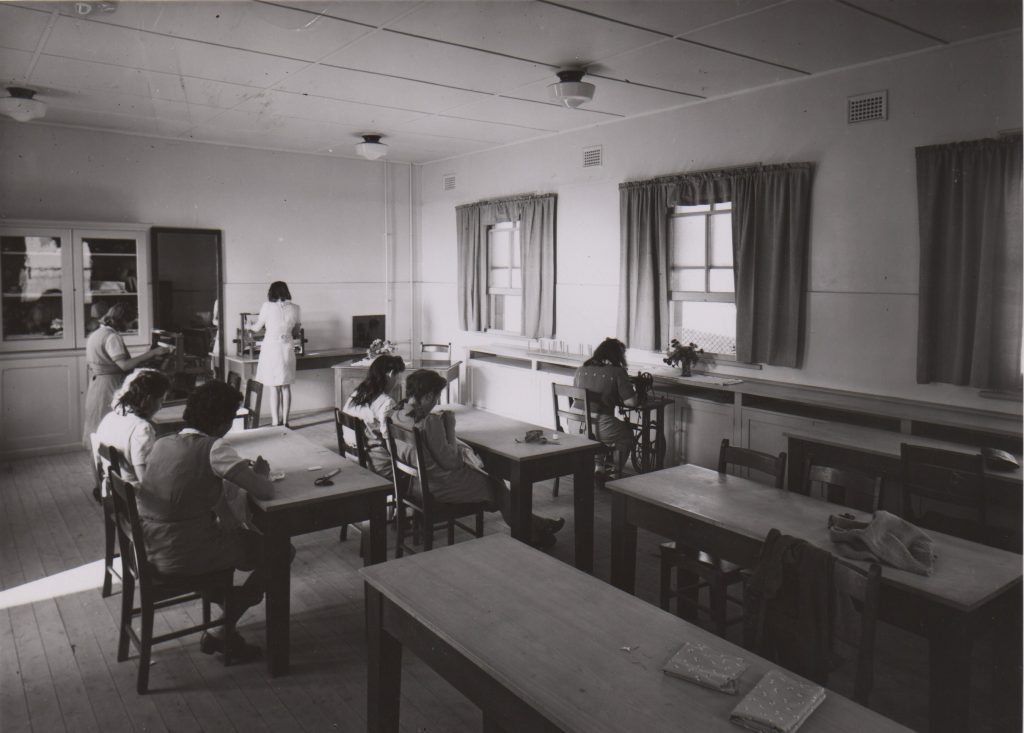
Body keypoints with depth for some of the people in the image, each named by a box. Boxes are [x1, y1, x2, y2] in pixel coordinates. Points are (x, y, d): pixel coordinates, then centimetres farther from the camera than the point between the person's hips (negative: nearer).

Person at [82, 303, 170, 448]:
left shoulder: (94, 335, 15)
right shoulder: (112, 337, -16)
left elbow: (89, 364, 21)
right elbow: (124, 365, -27)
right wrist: (153, 353, -26)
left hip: (95, 388, 10)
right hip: (110, 389, -10)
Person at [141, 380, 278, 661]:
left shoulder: (162, 444, 3)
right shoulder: (213, 448, -19)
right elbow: (265, 491, -20)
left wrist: (237, 468, 14)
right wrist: (261, 473, 2)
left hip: (150, 551, 8)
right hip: (184, 559, -8)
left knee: (235, 531, 30)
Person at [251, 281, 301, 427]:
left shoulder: (268, 307, -7)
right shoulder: (295, 308, 1)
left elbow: (257, 327, 4)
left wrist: (250, 326, 26)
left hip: (271, 349, -2)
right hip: (287, 349, 2)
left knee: (275, 388, 3)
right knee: (286, 387, 10)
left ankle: (275, 422, 4)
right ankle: (285, 421, 14)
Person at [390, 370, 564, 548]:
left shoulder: (396, 416, -3)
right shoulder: (429, 422, -30)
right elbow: (449, 462, -24)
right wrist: (450, 428, -15)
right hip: (439, 488, -9)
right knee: (495, 485, 14)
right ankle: (532, 529, 33)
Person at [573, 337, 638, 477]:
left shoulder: (581, 370, 8)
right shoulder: (617, 372, -7)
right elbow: (631, 402, -7)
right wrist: (617, 398, 15)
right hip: (598, 427, -6)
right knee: (627, 433, 25)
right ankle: (615, 473, 30)